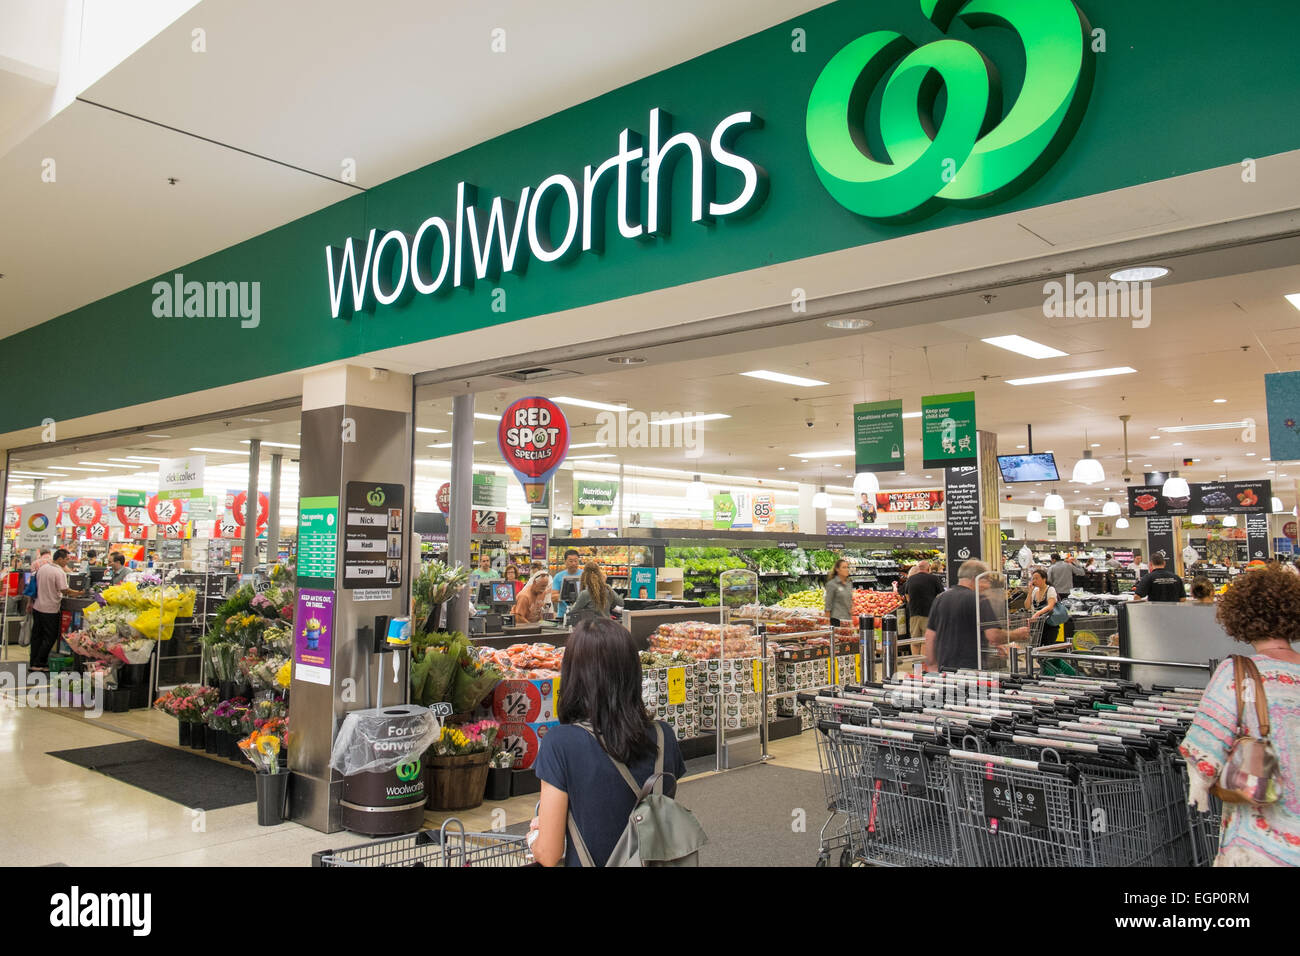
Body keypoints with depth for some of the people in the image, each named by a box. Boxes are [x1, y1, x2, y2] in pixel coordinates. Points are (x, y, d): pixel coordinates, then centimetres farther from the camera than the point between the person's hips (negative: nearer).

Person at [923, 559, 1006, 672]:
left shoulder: (940, 599, 10)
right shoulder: (979, 600, -10)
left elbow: (930, 635, 12)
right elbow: (993, 635, -18)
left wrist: (931, 664, 17)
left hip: (944, 667, 6)